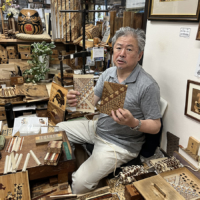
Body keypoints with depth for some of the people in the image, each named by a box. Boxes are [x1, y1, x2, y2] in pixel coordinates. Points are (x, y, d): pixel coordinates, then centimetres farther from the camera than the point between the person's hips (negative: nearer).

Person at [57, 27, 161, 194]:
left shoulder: (148, 85, -21)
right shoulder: (108, 73, 0)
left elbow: (156, 127, -14)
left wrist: (133, 123, -34)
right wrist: (77, 101, -21)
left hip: (119, 144, -7)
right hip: (97, 127, 7)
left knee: (80, 184, -18)